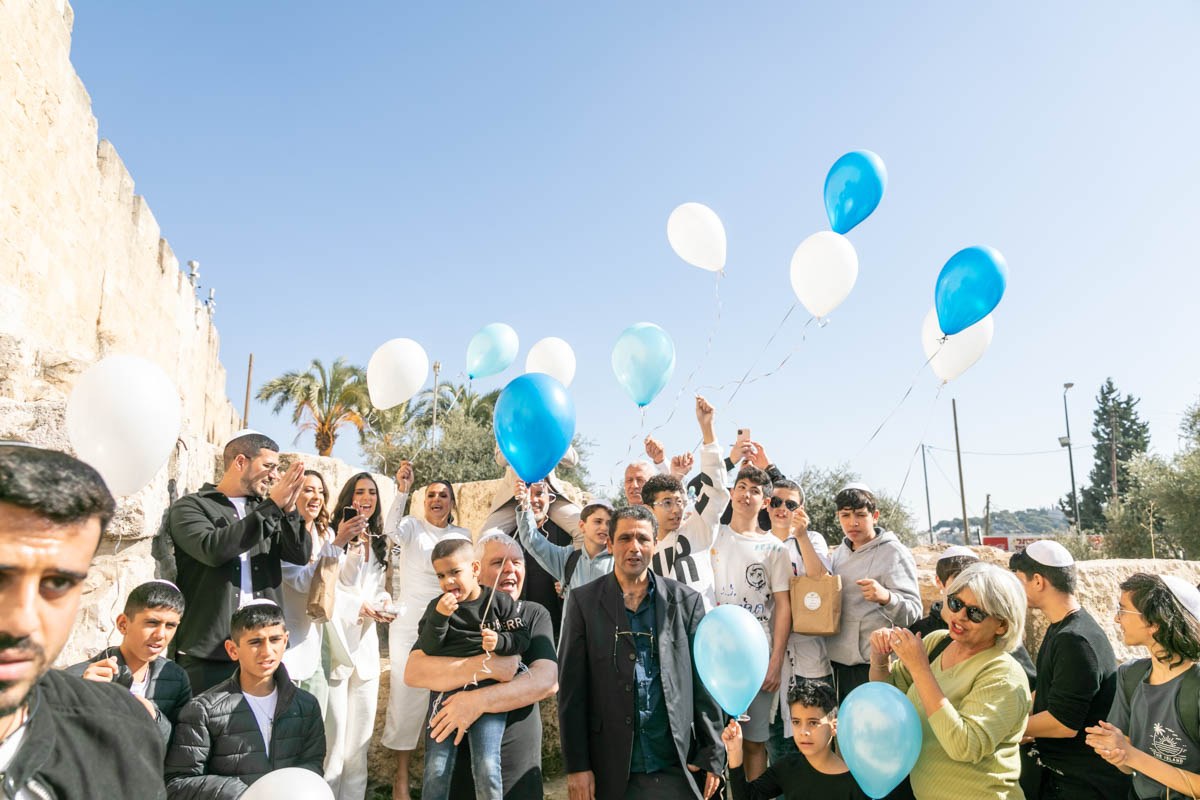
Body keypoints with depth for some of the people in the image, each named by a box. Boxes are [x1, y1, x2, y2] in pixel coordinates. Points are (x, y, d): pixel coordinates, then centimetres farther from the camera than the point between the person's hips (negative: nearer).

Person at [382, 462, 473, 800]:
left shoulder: (463, 535, 7)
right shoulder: (412, 526, -2)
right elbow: (391, 529, -26)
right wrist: (403, 490, -38)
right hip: (410, 623, -3)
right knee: (406, 696, -1)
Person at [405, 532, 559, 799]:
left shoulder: (535, 615, -1)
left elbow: (547, 681, -15)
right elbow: (413, 672, -15)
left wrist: (479, 700, -26)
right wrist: (485, 666, -26)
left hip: (517, 767, 0)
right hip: (451, 759, 0)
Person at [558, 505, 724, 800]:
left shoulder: (686, 600, 4)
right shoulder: (584, 601, 0)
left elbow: (704, 684, 5)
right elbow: (572, 688, -2)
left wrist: (712, 757, 1)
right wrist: (576, 766, -5)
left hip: (678, 769, 1)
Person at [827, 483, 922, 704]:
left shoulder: (894, 553, -7)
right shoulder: (838, 553, 12)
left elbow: (913, 613, -14)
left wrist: (885, 597, -36)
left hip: (874, 663, -6)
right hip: (838, 660, 6)